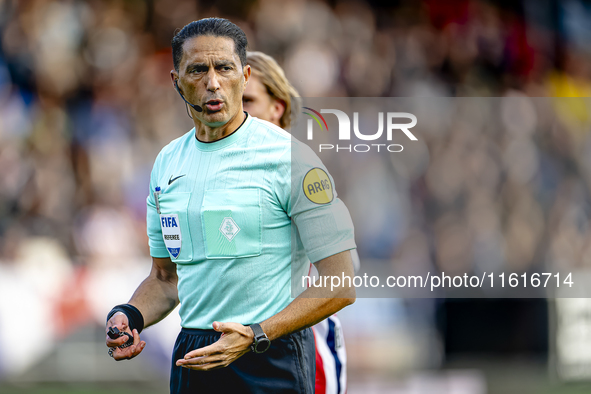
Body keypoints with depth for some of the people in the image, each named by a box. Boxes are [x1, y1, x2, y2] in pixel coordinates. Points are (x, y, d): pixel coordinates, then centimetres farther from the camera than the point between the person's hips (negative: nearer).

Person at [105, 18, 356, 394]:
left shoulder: (289, 157, -10)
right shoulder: (167, 163, 9)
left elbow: (341, 284, -13)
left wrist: (257, 336, -22)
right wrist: (130, 317, -1)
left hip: (271, 361, -6)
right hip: (192, 357, 6)